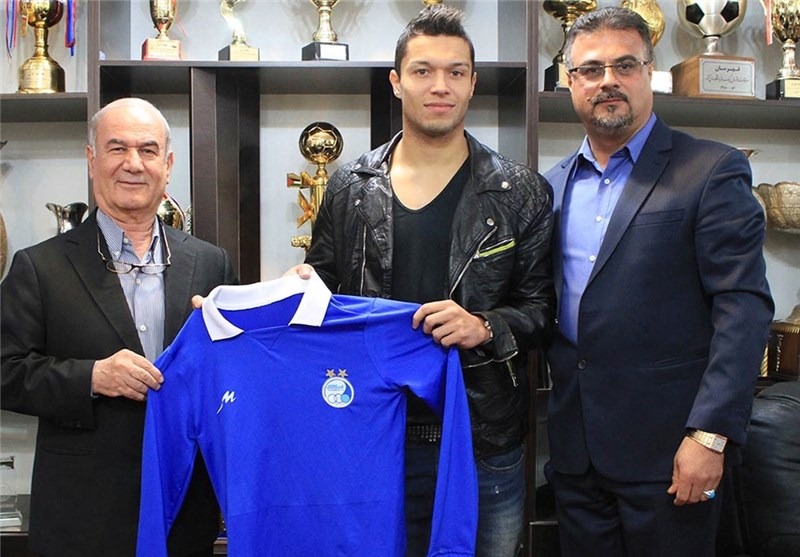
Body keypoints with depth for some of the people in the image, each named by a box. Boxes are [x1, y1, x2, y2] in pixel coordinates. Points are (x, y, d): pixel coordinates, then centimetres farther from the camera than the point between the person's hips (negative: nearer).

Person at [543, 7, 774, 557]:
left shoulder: (712, 171, -6)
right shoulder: (555, 183, 11)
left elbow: (744, 306, -12)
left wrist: (710, 434, -17)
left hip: (667, 447, -5)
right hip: (576, 446, 5)